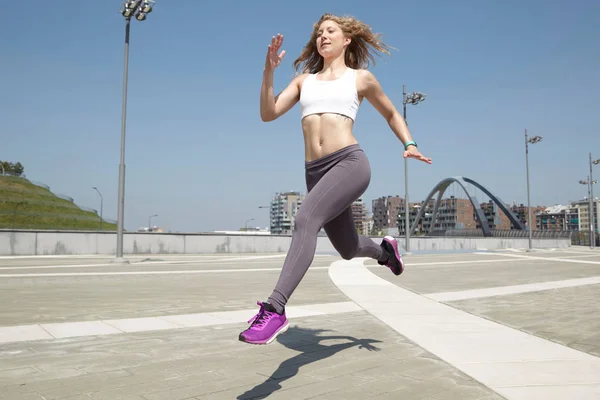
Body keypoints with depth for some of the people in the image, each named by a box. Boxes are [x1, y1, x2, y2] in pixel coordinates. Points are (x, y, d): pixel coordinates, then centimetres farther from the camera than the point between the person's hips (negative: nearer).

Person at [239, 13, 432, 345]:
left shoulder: (361, 77, 13)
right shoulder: (304, 79, 20)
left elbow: (391, 114, 25)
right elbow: (268, 113, 9)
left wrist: (410, 144, 9)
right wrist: (269, 70, -1)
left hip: (349, 162, -5)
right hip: (316, 171, 5)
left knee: (305, 220, -31)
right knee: (348, 249, 16)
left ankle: (274, 309, -34)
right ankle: (384, 250, 52)